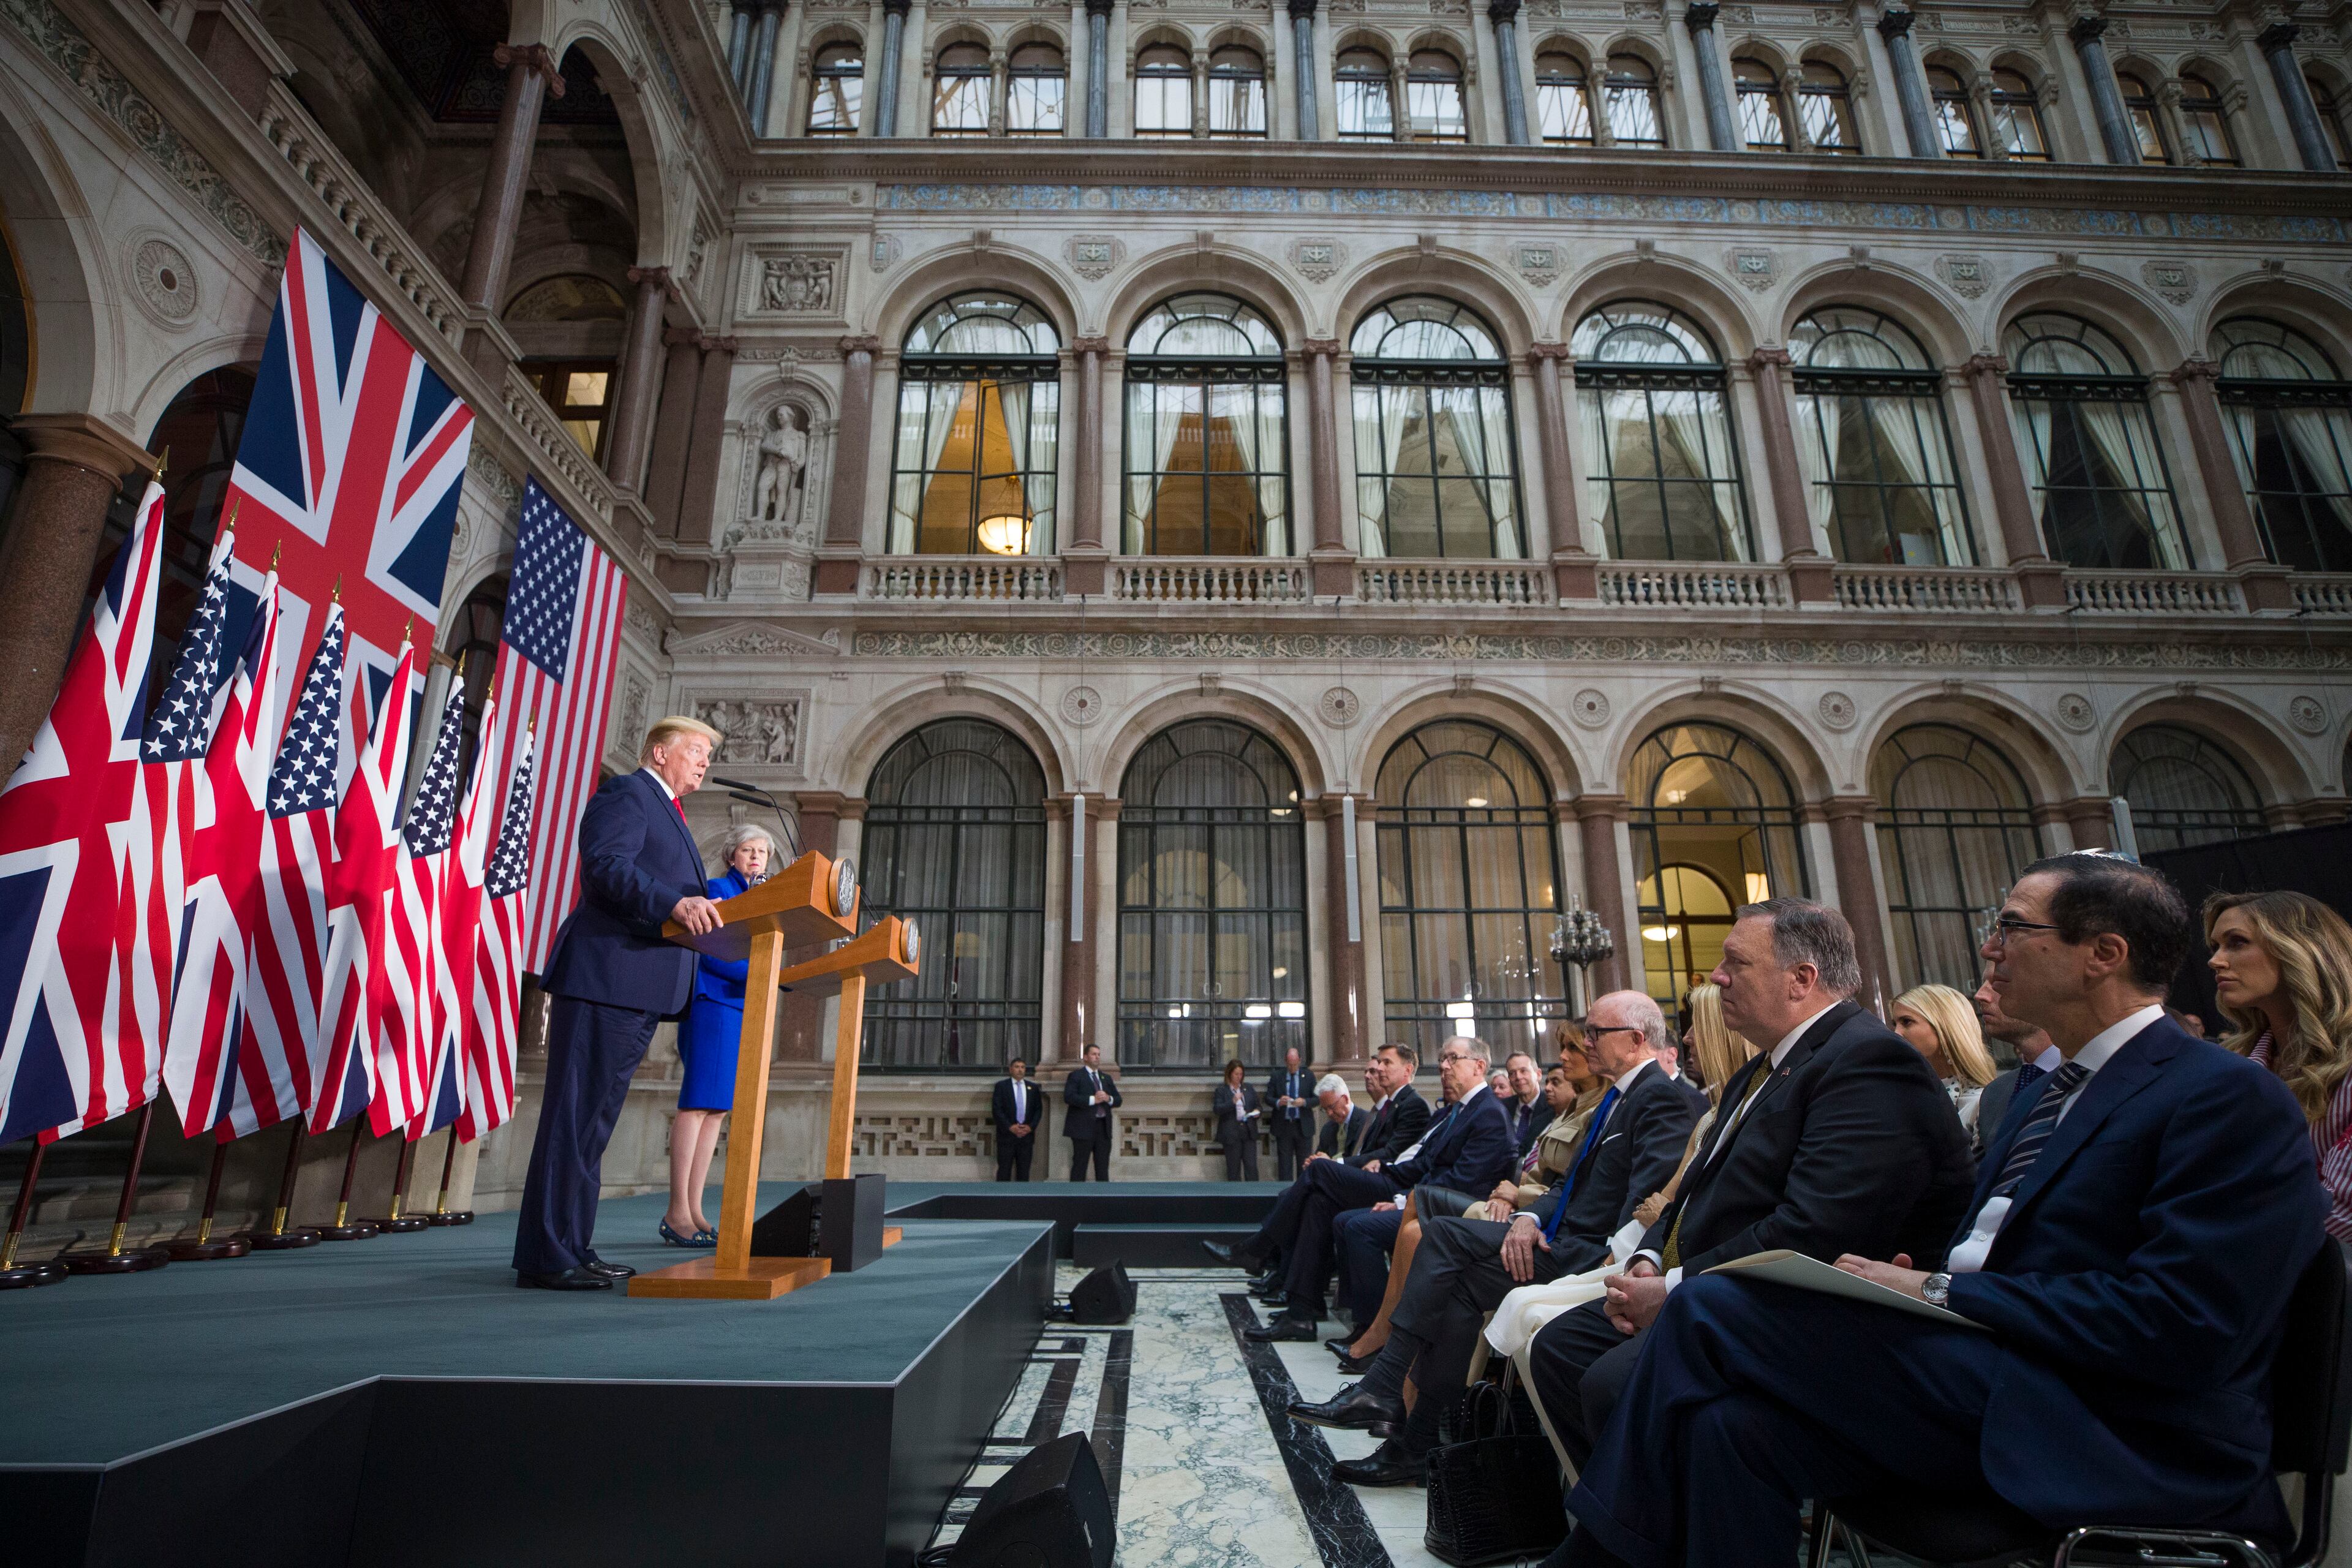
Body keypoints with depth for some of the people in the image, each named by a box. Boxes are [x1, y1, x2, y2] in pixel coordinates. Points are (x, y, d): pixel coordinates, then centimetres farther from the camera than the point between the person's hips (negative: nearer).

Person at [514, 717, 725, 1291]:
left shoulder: (667, 813, 26)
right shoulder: (627, 793, -5)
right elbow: (606, 867, -21)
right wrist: (675, 903, -32)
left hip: (638, 990, 11)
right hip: (605, 978, -10)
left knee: (595, 1117, 13)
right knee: (575, 1114, -7)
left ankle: (573, 1247, 21)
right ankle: (546, 1257, -1)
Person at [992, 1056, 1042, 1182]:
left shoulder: (1033, 1087, 11)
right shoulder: (1001, 1086, 1)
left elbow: (1039, 1109, 10)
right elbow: (996, 1110, -6)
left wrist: (1031, 1127, -5)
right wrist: (1010, 1127, -13)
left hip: (1027, 1135, 3)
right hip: (1007, 1135, -3)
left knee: (1024, 1170, 5)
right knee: (1004, 1169, -2)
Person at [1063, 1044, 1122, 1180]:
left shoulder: (1107, 1078, 19)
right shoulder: (1076, 1076, 0)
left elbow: (1118, 1100, 16)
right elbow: (1069, 1097, -15)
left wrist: (1109, 1099, -7)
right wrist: (1093, 1099, -20)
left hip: (1104, 1128, 6)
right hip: (1084, 1127, -5)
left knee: (1103, 1168, 7)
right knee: (1080, 1166, -2)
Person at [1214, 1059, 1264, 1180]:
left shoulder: (1249, 1089, 15)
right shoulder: (1222, 1090, 1)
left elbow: (1259, 1106, 21)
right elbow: (1218, 1110, -9)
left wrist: (1257, 1112, -1)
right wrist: (1233, 1102, -21)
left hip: (1249, 1133, 3)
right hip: (1231, 1134, -3)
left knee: (1251, 1166, -2)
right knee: (1234, 1169, 2)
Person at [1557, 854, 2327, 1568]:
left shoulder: (2230, 1098, -8)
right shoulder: (2042, 1094, 20)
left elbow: (2181, 1329, -18)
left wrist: (1939, 1292, -15)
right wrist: (1909, 1277, -1)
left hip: (2118, 1446, -8)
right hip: (1989, 1386, 8)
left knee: (1711, 1312, -18)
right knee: (1738, 1425, -18)